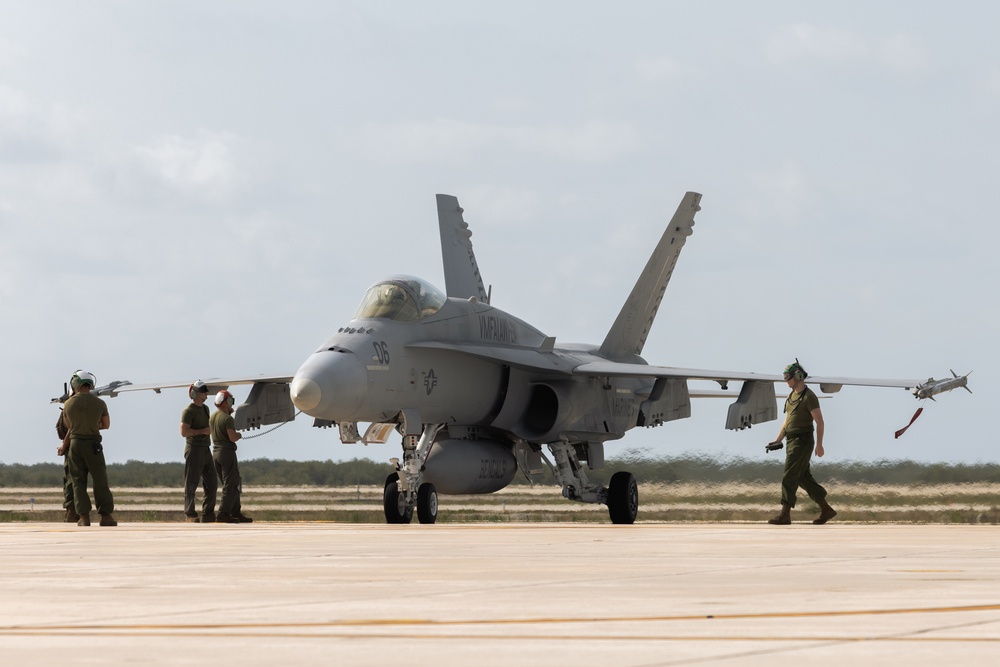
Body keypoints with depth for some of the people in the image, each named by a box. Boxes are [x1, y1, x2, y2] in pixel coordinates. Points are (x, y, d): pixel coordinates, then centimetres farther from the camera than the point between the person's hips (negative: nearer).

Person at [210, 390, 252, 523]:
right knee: (231, 484, -5)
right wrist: (239, 434, 0)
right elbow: (232, 437, -22)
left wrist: (229, 413, 25)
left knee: (231, 483, 16)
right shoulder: (227, 419, -16)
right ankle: (223, 514, -11)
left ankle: (236, 511, 18)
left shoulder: (212, 417, 11)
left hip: (216, 452, 9)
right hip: (227, 452, -9)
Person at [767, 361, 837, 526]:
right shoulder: (792, 396, 15)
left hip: (802, 442, -10)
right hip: (791, 442, 10)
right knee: (803, 478, 11)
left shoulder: (809, 397, -13)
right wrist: (777, 441, 14)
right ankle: (826, 509, 17)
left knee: (789, 477, -11)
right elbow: (787, 421, 21)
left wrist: (819, 444, -20)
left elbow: (820, 422, -15)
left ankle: (785, 514, -12)